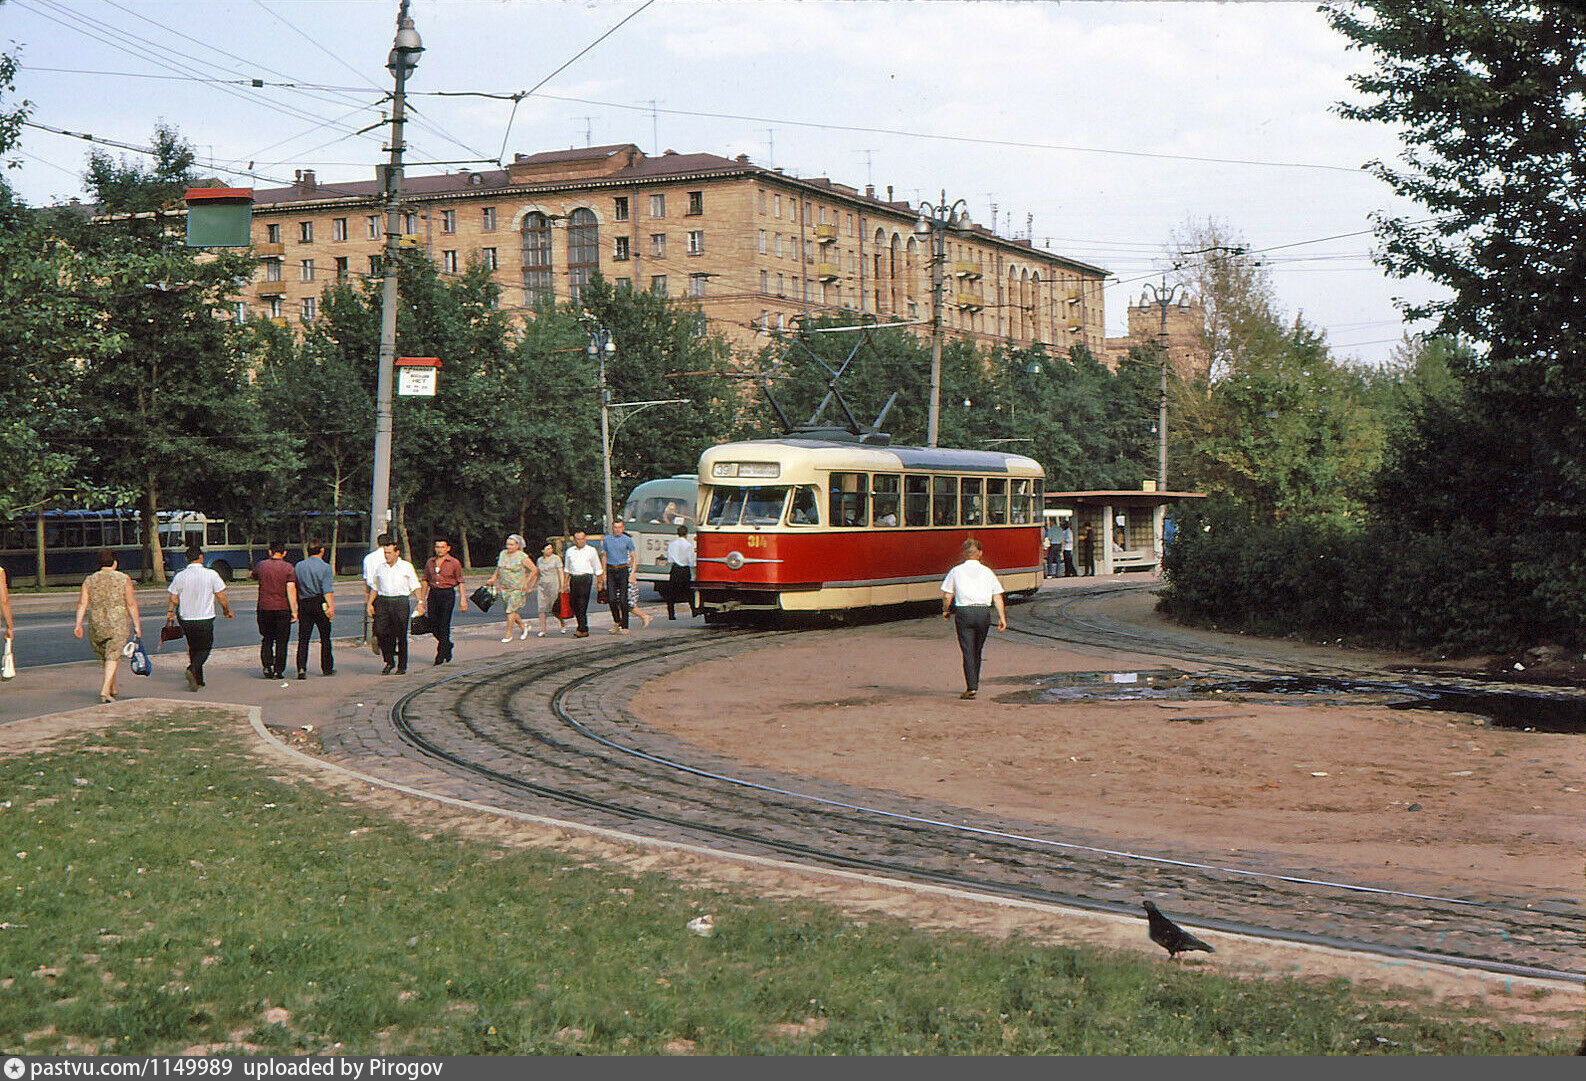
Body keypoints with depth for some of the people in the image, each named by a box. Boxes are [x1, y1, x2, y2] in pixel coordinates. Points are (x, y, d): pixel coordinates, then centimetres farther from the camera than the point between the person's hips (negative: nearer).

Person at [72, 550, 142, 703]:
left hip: (96, 624, 3)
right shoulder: (124, 579, -2)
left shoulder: (90, 580, 5)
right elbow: (131, 604, -5)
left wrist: (78, 624, -4)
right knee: (113, 657, -5)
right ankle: (105, 690, -20)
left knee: (103, 656, 19)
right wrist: (137, 625, 0)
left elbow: (82, 603, -3)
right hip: (118, 624, -3)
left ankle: (113, 688, 31)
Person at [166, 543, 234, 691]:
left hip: (186, 619, 3)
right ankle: (193, 670, -19)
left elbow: (173, 599, 2)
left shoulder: (179, 576, -2)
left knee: (193, 647, 18)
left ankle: (198, 680, 21)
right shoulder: (211, 575, -8)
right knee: (205, 648, 7)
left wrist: (170, 612, 20)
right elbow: (222, 597, -6)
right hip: (205, 620, -3)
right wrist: (227, 611, 11)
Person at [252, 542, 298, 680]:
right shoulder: (288, 568, -5)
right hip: (283, 609, -2)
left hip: (264, 608, 2)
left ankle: (267, 666, 0)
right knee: (281, 641, 6)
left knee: (267, 639, 15)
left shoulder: (262, 565, 2)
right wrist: (294, 611, -13)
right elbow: (291, 589, -12)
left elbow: (252, 574, 24)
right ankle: (278, 671, 5)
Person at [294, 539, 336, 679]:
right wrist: (331, 606, -19)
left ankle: (301, 668, -14)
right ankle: (327, 669, 17)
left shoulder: (299, 566, 7)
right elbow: (328, 590, -15)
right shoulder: (325, 567, -5)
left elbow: (295, 588, 11)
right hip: (320, 604, -3)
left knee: (303, 638, 1)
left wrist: (297, 608, 18)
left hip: (303, 604, 3)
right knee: (325, 638, 9)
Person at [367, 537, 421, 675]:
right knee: (380, 632, -7)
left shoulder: (406, 567, 4)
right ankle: (389, 662, 11)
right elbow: (375, 587, 19)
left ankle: (402, 666, 8)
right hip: (382, 601, 3)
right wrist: (369, 603, 10)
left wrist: (420, 602, -7)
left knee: (401, 636, -2)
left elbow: (415, 586, 5)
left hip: (400, 602, -3)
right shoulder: (380, 567, 13)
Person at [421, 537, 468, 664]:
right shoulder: (430, 562, 11)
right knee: (433, 624, 4)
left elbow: (460, 582, -1)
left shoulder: (454, 563, -1)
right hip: (433, 594, 4)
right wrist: (422, 599, 14)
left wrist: (463, 599, -8)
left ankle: (440, 656, -3)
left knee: (444, 625, -7)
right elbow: (426, 580, 16)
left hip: (447, 594, -4)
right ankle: (448, 645, 28)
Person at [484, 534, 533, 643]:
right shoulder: (503, 554, 6)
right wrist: (494, 578, 12)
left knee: (511, 610, -10)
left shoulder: (522, 557, -12)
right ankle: (523, 627, 27)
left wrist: (527, 583, -9)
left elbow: (534, 570, -7)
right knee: (508, 610, 8)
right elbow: (499, 567, 23)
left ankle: (508, 634, 0)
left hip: (517, 588, -6)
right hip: (503, 587, 6)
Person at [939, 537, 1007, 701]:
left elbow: (947, 596, 3)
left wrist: (946, 611, 20)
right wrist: (1002, 617, 6)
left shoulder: (956, 571, 4)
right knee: (977, 650, 18)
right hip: (984, 612, 2)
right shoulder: (987, 572, 9)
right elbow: (997, 597, 4)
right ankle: (974, 683, 27)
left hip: (964, 612, -2)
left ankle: (971, 687, -13)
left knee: (968, 652, -3)